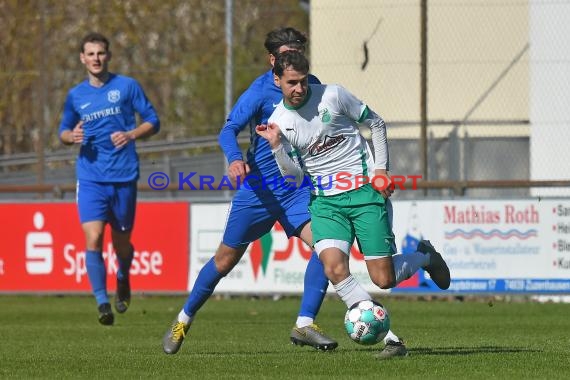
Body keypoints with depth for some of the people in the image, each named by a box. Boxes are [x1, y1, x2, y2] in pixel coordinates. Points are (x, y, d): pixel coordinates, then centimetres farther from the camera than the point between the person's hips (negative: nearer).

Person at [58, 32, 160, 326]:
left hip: (124, 176, -1)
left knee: (121, 243, 9)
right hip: (90, 177, 1)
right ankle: (102, 303, -17)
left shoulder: (127, 86, 3)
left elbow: (152, 121, 5)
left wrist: (131, 135, -14)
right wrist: (72, 136, -4)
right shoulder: (75, 95, 10)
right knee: (93, 238, -17)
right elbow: (63, 131, 20)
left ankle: (123, 280, 43)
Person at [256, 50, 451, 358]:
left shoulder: (332, 95, -6)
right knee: (334, 268, -24)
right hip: (325, 200, 2)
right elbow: (295, 179, -3)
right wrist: (277, 146, -18)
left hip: (365, 191, -2)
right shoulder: (278, 121, -1)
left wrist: (380, 169, -1)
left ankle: (424, 257, 31)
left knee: (384, 279, -3)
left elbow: (376, 124, 7)